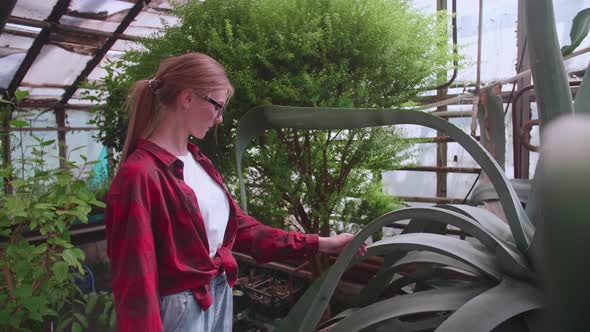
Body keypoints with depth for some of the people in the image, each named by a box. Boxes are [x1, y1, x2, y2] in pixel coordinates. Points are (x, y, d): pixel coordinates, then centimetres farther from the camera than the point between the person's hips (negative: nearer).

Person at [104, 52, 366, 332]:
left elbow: (239, 227, 7)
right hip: (180, 308, -8)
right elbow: (135, 281, -21)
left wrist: (319, 244, 5)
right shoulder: (139, 175, -21)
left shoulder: (197, 162, 5)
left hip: (220, 298, 8)